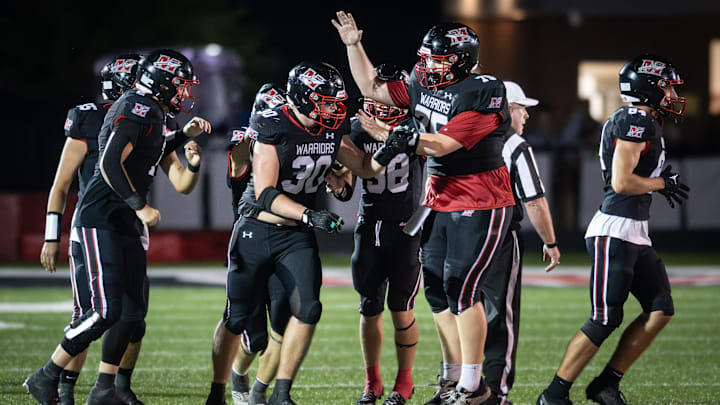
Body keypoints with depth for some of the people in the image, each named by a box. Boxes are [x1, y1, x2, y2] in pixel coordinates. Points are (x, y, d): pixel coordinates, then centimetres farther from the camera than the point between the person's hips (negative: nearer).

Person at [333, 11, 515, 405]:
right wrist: (353, 46, 9)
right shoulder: (423, 87, 6)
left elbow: (446, 144, -24)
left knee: (461, 287, -12)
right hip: (441, 200, 8)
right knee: (436, 287, 7)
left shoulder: (482, 94, -18)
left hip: (480, 204, -8)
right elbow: (372, 88, 16)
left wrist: (411, 140, -37)